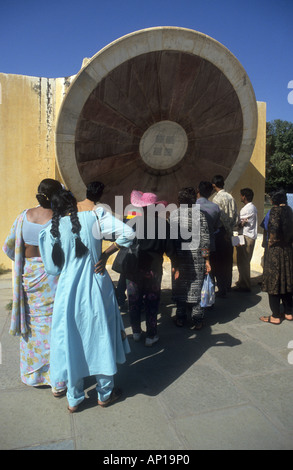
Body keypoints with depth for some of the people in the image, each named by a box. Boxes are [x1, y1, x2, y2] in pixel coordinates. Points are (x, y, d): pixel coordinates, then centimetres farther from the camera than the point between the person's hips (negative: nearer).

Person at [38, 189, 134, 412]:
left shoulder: (51, 230, 0)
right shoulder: (94, 216, -6)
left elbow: (52, 268, 5)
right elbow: (127, 234, -14)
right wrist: (106, 254, -5)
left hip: (67, 290, 2)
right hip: (96, 287, -1)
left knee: (71, 341, 15)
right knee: (101, 337, 15)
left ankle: (74, 399, 31)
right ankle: (105, 393, 32)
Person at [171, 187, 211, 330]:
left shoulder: (173, 215, -2)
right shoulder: (199, 214, -5)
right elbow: (205, 239, -6)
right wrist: (206, 260, -1)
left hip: (178, 256, 1)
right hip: (196, 256, -1)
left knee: (179, 286, 12)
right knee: (196, 286, 8)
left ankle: (180, 318, 21)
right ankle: (197, 320, 16)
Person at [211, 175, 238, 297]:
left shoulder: (217, 199, -14)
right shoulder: (231, 197, 6)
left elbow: (217, 218, -18)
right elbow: (236, 217, 7)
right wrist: (230, 228, 13)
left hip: (220, 233, -7)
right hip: (229, 233, 7)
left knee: (219, 262, -1)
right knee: (228, 261, 16)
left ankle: (222, 290, 2)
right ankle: (228, 286, 28)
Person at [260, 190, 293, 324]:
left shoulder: (275, 210, -12)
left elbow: (274, 228, -25)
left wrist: (271, 242, -12)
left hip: (275, 250, -7)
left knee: (273, 282, 1)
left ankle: (276, 316, 6)